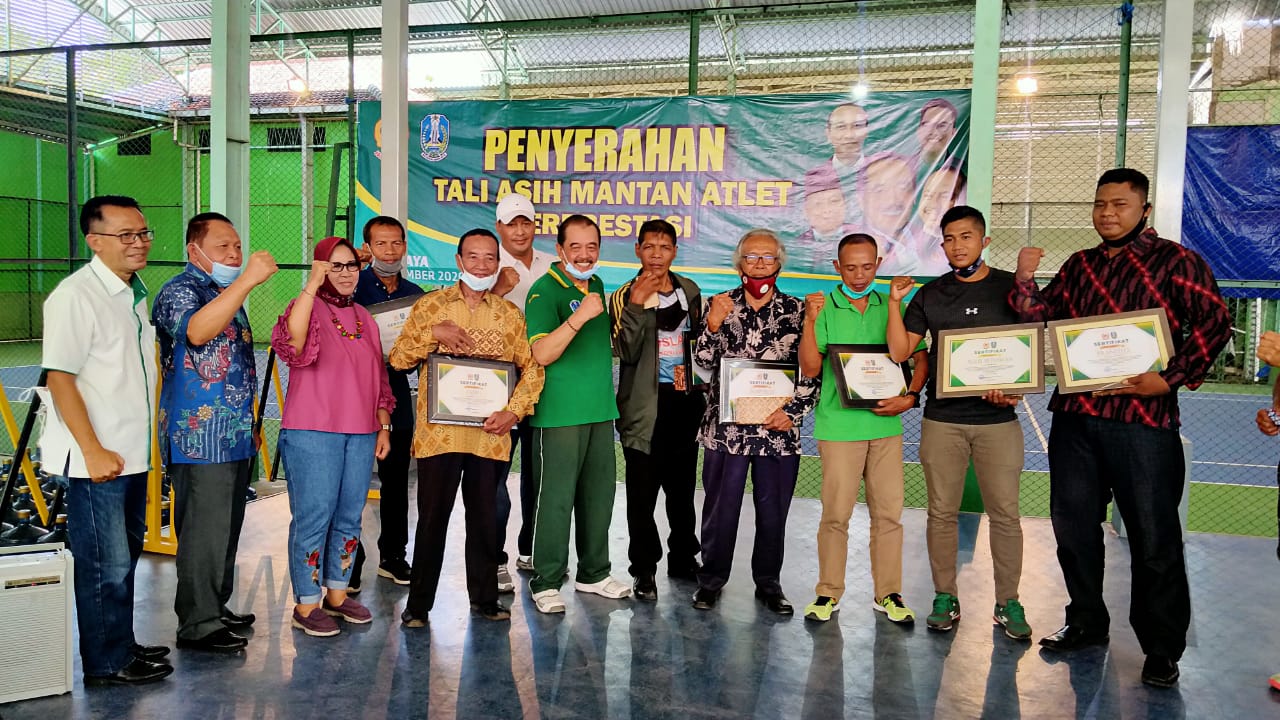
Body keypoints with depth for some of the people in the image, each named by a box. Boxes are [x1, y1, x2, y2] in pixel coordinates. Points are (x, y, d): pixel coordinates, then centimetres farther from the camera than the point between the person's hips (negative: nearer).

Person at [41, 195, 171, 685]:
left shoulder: (134, 292, 12)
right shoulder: (76, 295, -14)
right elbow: (59, 378, -17)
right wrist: (94, 451, -19)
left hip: (132, 455, 9)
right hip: (98, 460, -9)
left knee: (125, 556, 18)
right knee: (106, 566, 0)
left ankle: (123, 646, 32)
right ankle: (107, 664, 14)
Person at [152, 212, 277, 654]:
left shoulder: (228, 294, 18)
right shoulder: (180, 290, -9)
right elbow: (195, 331, -33)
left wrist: (250, 423, 25)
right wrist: (248, 280, -35)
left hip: (236, 437, 9)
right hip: (199, 439, -9)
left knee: (227, 529, 15)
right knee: (204, 532, -5)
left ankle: (216, 609, 27)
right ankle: (197, 626, 6)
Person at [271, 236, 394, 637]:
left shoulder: (364, 318, 15)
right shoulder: (309, 308, -4)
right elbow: (290, 341, -28)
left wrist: (384, 427, 14)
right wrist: (312, 285, -29)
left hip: (361, 435, 6)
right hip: (312, 433, -6)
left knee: (350, 515, 12)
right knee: (313, 516, -2)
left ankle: (337, 593, 26)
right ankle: (306, 605, 10)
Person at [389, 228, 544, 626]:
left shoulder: (510, 313, 10)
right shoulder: (430, 305, 6)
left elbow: (532, 368, 7)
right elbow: (398, 359, 3)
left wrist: (513, 411, -6)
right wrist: (433, 333, -12)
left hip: (491, 435, 2)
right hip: (439, 432, -1)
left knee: (485, 518, 10)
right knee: (432, 518, 4)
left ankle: (484, 597, 24)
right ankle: (419, 603, 17)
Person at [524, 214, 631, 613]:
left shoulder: (597, 284, 13)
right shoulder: (545, 290, -10)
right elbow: (541, 353, -23)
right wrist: (579, 316, -30)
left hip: (601, 409, 7)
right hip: (560, 413, -7)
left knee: (599, 495, 13)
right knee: (556, 498, -1)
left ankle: (593, 573, 28)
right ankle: (546, 581, 12)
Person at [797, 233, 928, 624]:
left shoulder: (891, 306, 8)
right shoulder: (824, 307, 0)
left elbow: (920, 356, 10)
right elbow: (810, 369, -7)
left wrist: (910, 397, -6)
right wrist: (810, 320, -18)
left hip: (886, 425, 3)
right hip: (839, 426, -3)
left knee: (889, 512, 6)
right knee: (835, 513, 1)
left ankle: (888, 593, 19)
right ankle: (829, 593, 15)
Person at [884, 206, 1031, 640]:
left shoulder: (1012, 288, 4)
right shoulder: (930, 295, 7)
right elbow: (899, 352, 1)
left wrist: (1014, 388, -10)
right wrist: (895, 302, -7)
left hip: (998, 419, -1)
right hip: (942, 420, 1)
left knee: (1005, 512, 2)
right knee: (942, 512, 6)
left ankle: (1008, 602, 15)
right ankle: (945, 598, 18)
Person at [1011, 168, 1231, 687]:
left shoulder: (1174, 261, -1)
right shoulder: (1079, 265, 15)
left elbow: (1214, 322, -9)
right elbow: (1038, 317, 13)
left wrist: (1171, 378, -18)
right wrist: (1025, 279, -4)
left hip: (1143, 419, -5)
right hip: (1074, 416, 6)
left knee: (1154, 539, 1)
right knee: (1073, 525, 13)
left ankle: (1162, 649, 16)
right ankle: (1086, 622, 31)